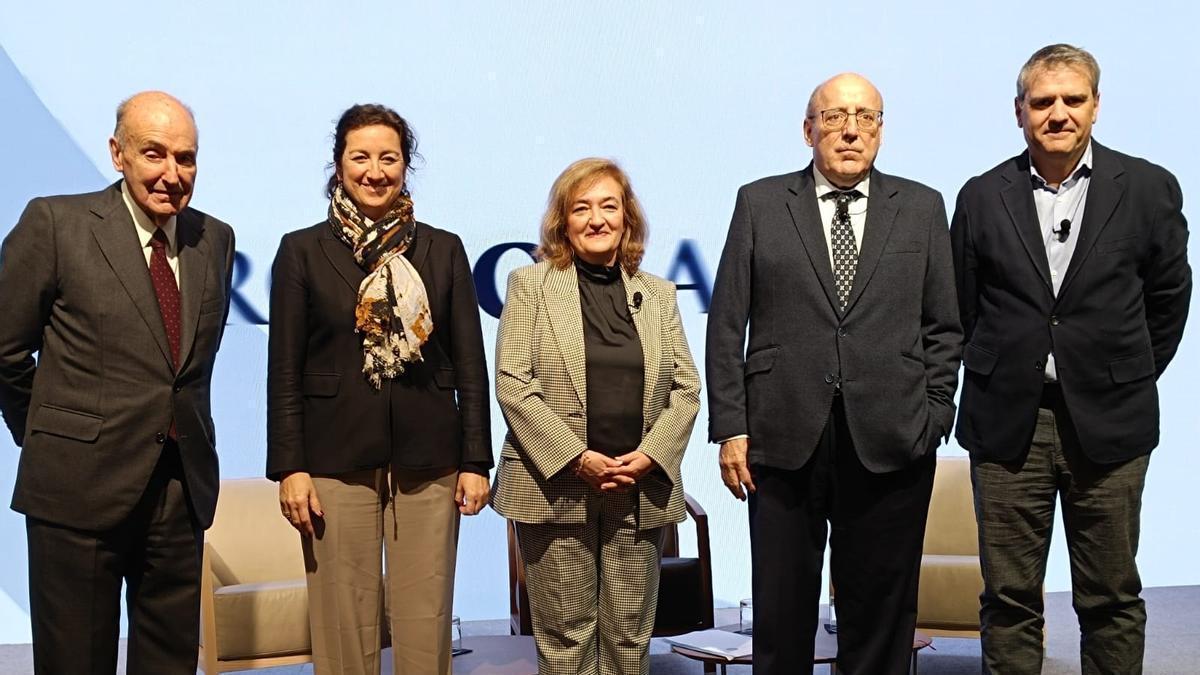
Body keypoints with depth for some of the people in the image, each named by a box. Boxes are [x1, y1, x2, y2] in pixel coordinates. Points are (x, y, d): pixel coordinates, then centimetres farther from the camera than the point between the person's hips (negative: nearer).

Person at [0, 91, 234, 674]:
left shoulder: (215, 239, 7)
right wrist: (48, 440, 7)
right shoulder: (55, 223, -6)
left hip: (182, 487, 4)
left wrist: (184, 429, 13)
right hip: (80, 485, -4)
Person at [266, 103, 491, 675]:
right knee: (343, 623, 4)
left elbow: (470, 363, 7)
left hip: (429, 461, 1)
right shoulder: (302, 251, 4)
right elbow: (284, 370, 2)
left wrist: (475, 461, 2)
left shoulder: (443, 250, 8)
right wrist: (289, 467, -4)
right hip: (336, 461, -1)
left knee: (426, 623, 4)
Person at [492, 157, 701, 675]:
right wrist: (577, 458, -13)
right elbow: (512, 384, -5)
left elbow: (686, 388, 9)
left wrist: (649, 456, -7)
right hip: (556, 487, -2)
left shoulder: (658, 293, 13)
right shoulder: (530, 285, 3)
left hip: (641, 491, 3)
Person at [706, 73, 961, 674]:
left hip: (890, 444, 1)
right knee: (781, 613, 8)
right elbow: (726, 325, 3)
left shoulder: (921, 208, 8)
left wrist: (933, 417, 2)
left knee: (881, 615, 10)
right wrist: (730, 427, -3)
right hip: (783, 442, 0)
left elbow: (943, 327, 9)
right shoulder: (760, 204, 5)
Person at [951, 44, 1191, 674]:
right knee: (1008, 597, 7)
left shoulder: (1149, 188, 1)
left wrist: (1129, 380, 12)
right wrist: (999, 380, 10)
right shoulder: (982, 197, 2)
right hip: (1007, 424, 1)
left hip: (1109, 425, 0)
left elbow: (1169, 297, 10)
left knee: (1112, 597, 10)